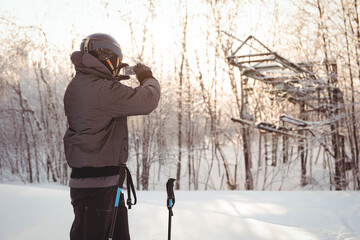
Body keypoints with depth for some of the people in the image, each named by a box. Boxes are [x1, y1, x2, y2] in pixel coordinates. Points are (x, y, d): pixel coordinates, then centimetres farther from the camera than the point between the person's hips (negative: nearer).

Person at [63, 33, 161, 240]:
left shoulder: (77, 85, 9)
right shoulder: (104, 91, -22)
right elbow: (147, 101, -20)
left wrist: (114, 79, 16)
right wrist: (148, 78, 0)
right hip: (96, 185, -10)